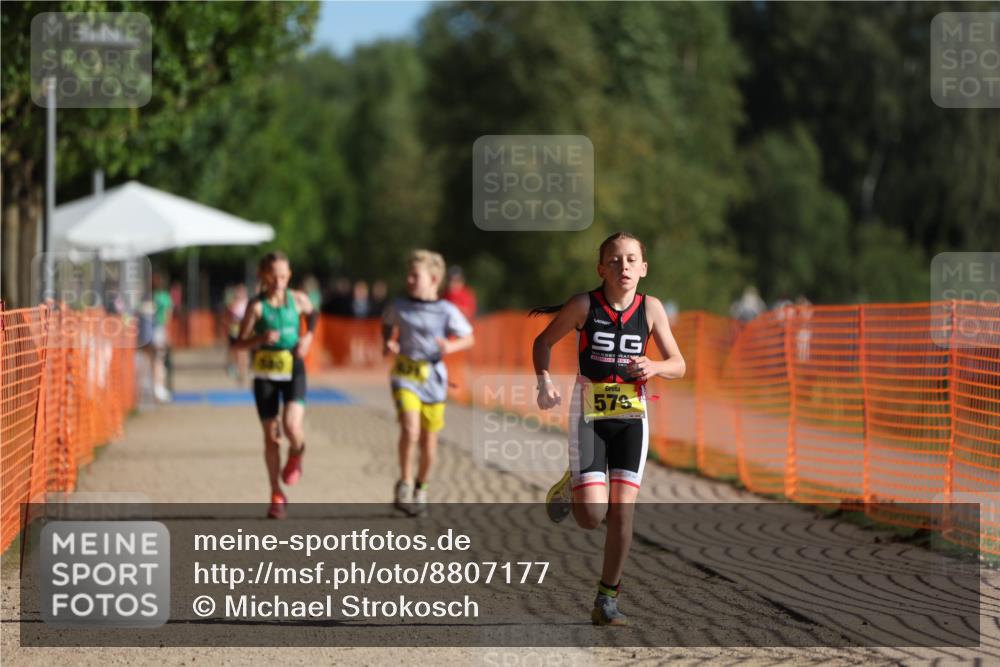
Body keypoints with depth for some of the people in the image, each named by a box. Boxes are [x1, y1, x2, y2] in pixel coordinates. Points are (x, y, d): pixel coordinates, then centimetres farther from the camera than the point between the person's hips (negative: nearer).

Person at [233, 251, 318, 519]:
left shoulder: (298, 299, 0)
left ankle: (296, 456, 15)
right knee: (271, 435, 5)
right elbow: (241, 343, -7)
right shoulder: (257, 305, -7)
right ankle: (277, 495, 18)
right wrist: (261, 339, -26)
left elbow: (312, 314, 23)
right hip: (265, 373, 0)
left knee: (292, 425, -22)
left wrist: (308, 336, 5)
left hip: (293, 369, 0)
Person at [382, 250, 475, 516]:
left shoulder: (447, 311, -7)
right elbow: (387, 325, 19)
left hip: (433, 378, 0)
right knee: (410, 429, -22)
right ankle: (405, 483, -4)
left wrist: (451, 346, -19)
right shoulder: (398, 307, -2)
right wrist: (387, 343, 0)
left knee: (429, 439, 9)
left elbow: (468, 338, 1)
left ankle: (421, 489, 32)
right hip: (405, 376, 0)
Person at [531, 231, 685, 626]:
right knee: (593, 516, -11)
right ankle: (571, 488, 25)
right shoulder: (584, 305, -7)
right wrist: (544, 381, -9)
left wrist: (655, 367, -18)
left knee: (622, 511, -5)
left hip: (631, 416, 2)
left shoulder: (650, 308, -2)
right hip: (588, 414, -2)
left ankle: (607, 600, 7)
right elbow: (543, 342, 6)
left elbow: (678, 364, 3)